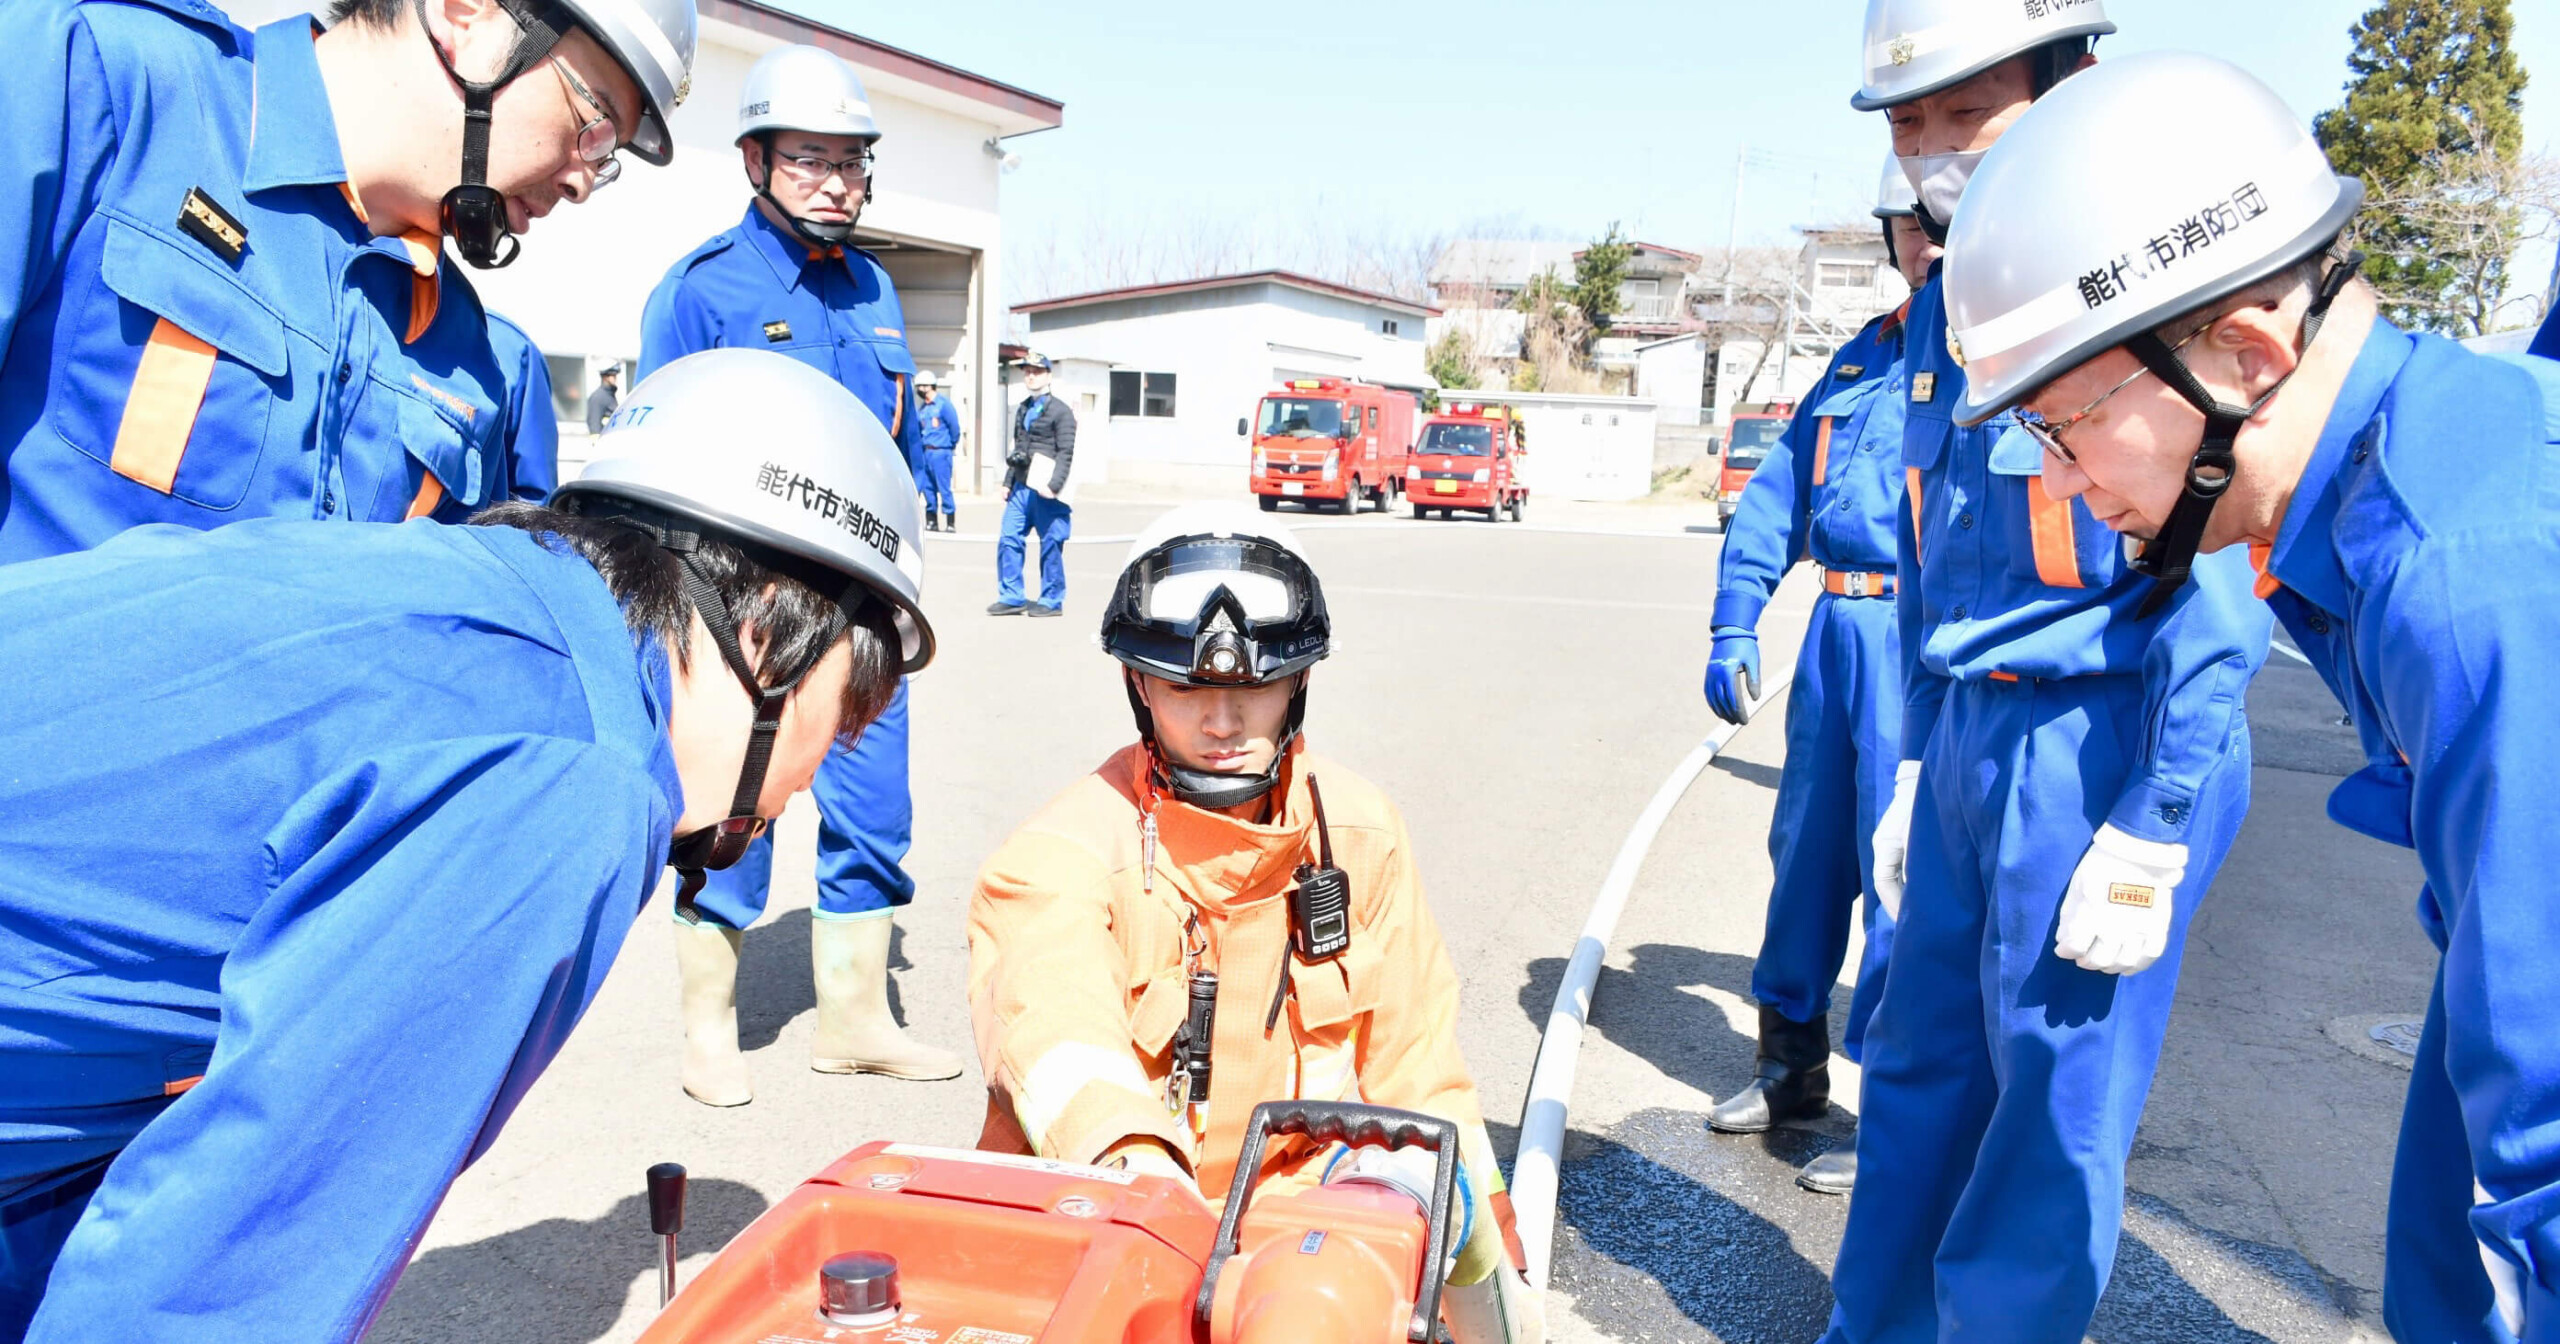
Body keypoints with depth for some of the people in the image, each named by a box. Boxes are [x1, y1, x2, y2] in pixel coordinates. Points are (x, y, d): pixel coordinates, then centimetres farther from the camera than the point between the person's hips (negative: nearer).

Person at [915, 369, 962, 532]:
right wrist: (921, 445, 10)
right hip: (925, 452, 7)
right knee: (927, 487, 6)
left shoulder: (943, 405, -5)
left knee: (943, 488, -7)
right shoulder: (922, 408, 14)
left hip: (940, 452, -7)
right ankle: (931, 521, 13)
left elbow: (954, 426, -5)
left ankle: (950, 522, -3)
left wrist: (952, 445, 3)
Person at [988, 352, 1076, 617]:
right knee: (1008, 539, 2)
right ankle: (1011, 597, 10)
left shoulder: (1060, 411, -4)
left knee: (1050, 545, -1)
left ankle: (1051, 601, 9)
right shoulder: (1022, 410, 19)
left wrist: (1053, 485, -20)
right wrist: (1008, 482, 19)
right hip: (1021, 487, 7)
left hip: (1047, 490, -7)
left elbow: (1066, 452, -12)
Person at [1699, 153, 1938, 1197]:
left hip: (1924, 641, -7)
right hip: (1836, 628, 7)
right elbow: (1780, 491, 18)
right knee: (1807, 849, 14)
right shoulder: (1862, 355, 18)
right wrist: (1735, 623, 11)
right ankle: (1792, 1068, 30)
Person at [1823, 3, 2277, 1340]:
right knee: (1920, 1066, 17)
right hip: (1973, 741, 8)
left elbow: (2216, 572, -16)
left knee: (2052, 1124, 4)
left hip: (2100, 748, -8)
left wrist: (2155, 829, -17)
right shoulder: (1946, 303, 11)